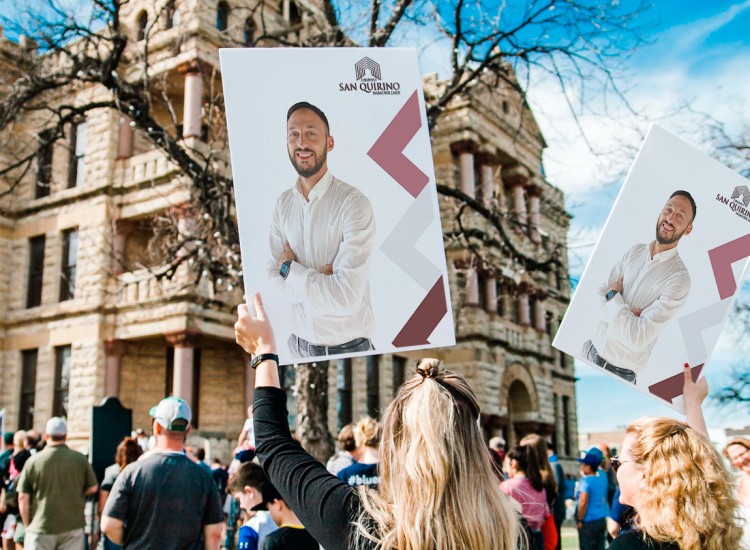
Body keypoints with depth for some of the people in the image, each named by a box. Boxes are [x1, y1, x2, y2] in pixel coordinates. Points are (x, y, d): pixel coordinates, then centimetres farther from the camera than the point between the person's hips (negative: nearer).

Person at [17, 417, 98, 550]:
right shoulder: (80, 459, -2)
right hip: (73, 527, 1)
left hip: (41, 529, -1)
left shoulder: (33, 461, -5)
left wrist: (28, 526, 8)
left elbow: (23, 498, -3)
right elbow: (93, 488, 6)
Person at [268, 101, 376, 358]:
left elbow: (347, 298, -26)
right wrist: (323, 280, -19)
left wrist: (290, 268, -13)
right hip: (299, 343, 5)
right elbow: (275, 281, -3)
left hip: (348, 347, -5)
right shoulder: (282, 204, 1)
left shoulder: (354, 204, -18)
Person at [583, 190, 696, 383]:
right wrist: (629, 316, -20)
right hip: (592, 349, 5)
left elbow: (637, 338, -25)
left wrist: (613, 296, -14)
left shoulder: (679, 277, -18)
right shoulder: (635, 251, 2)